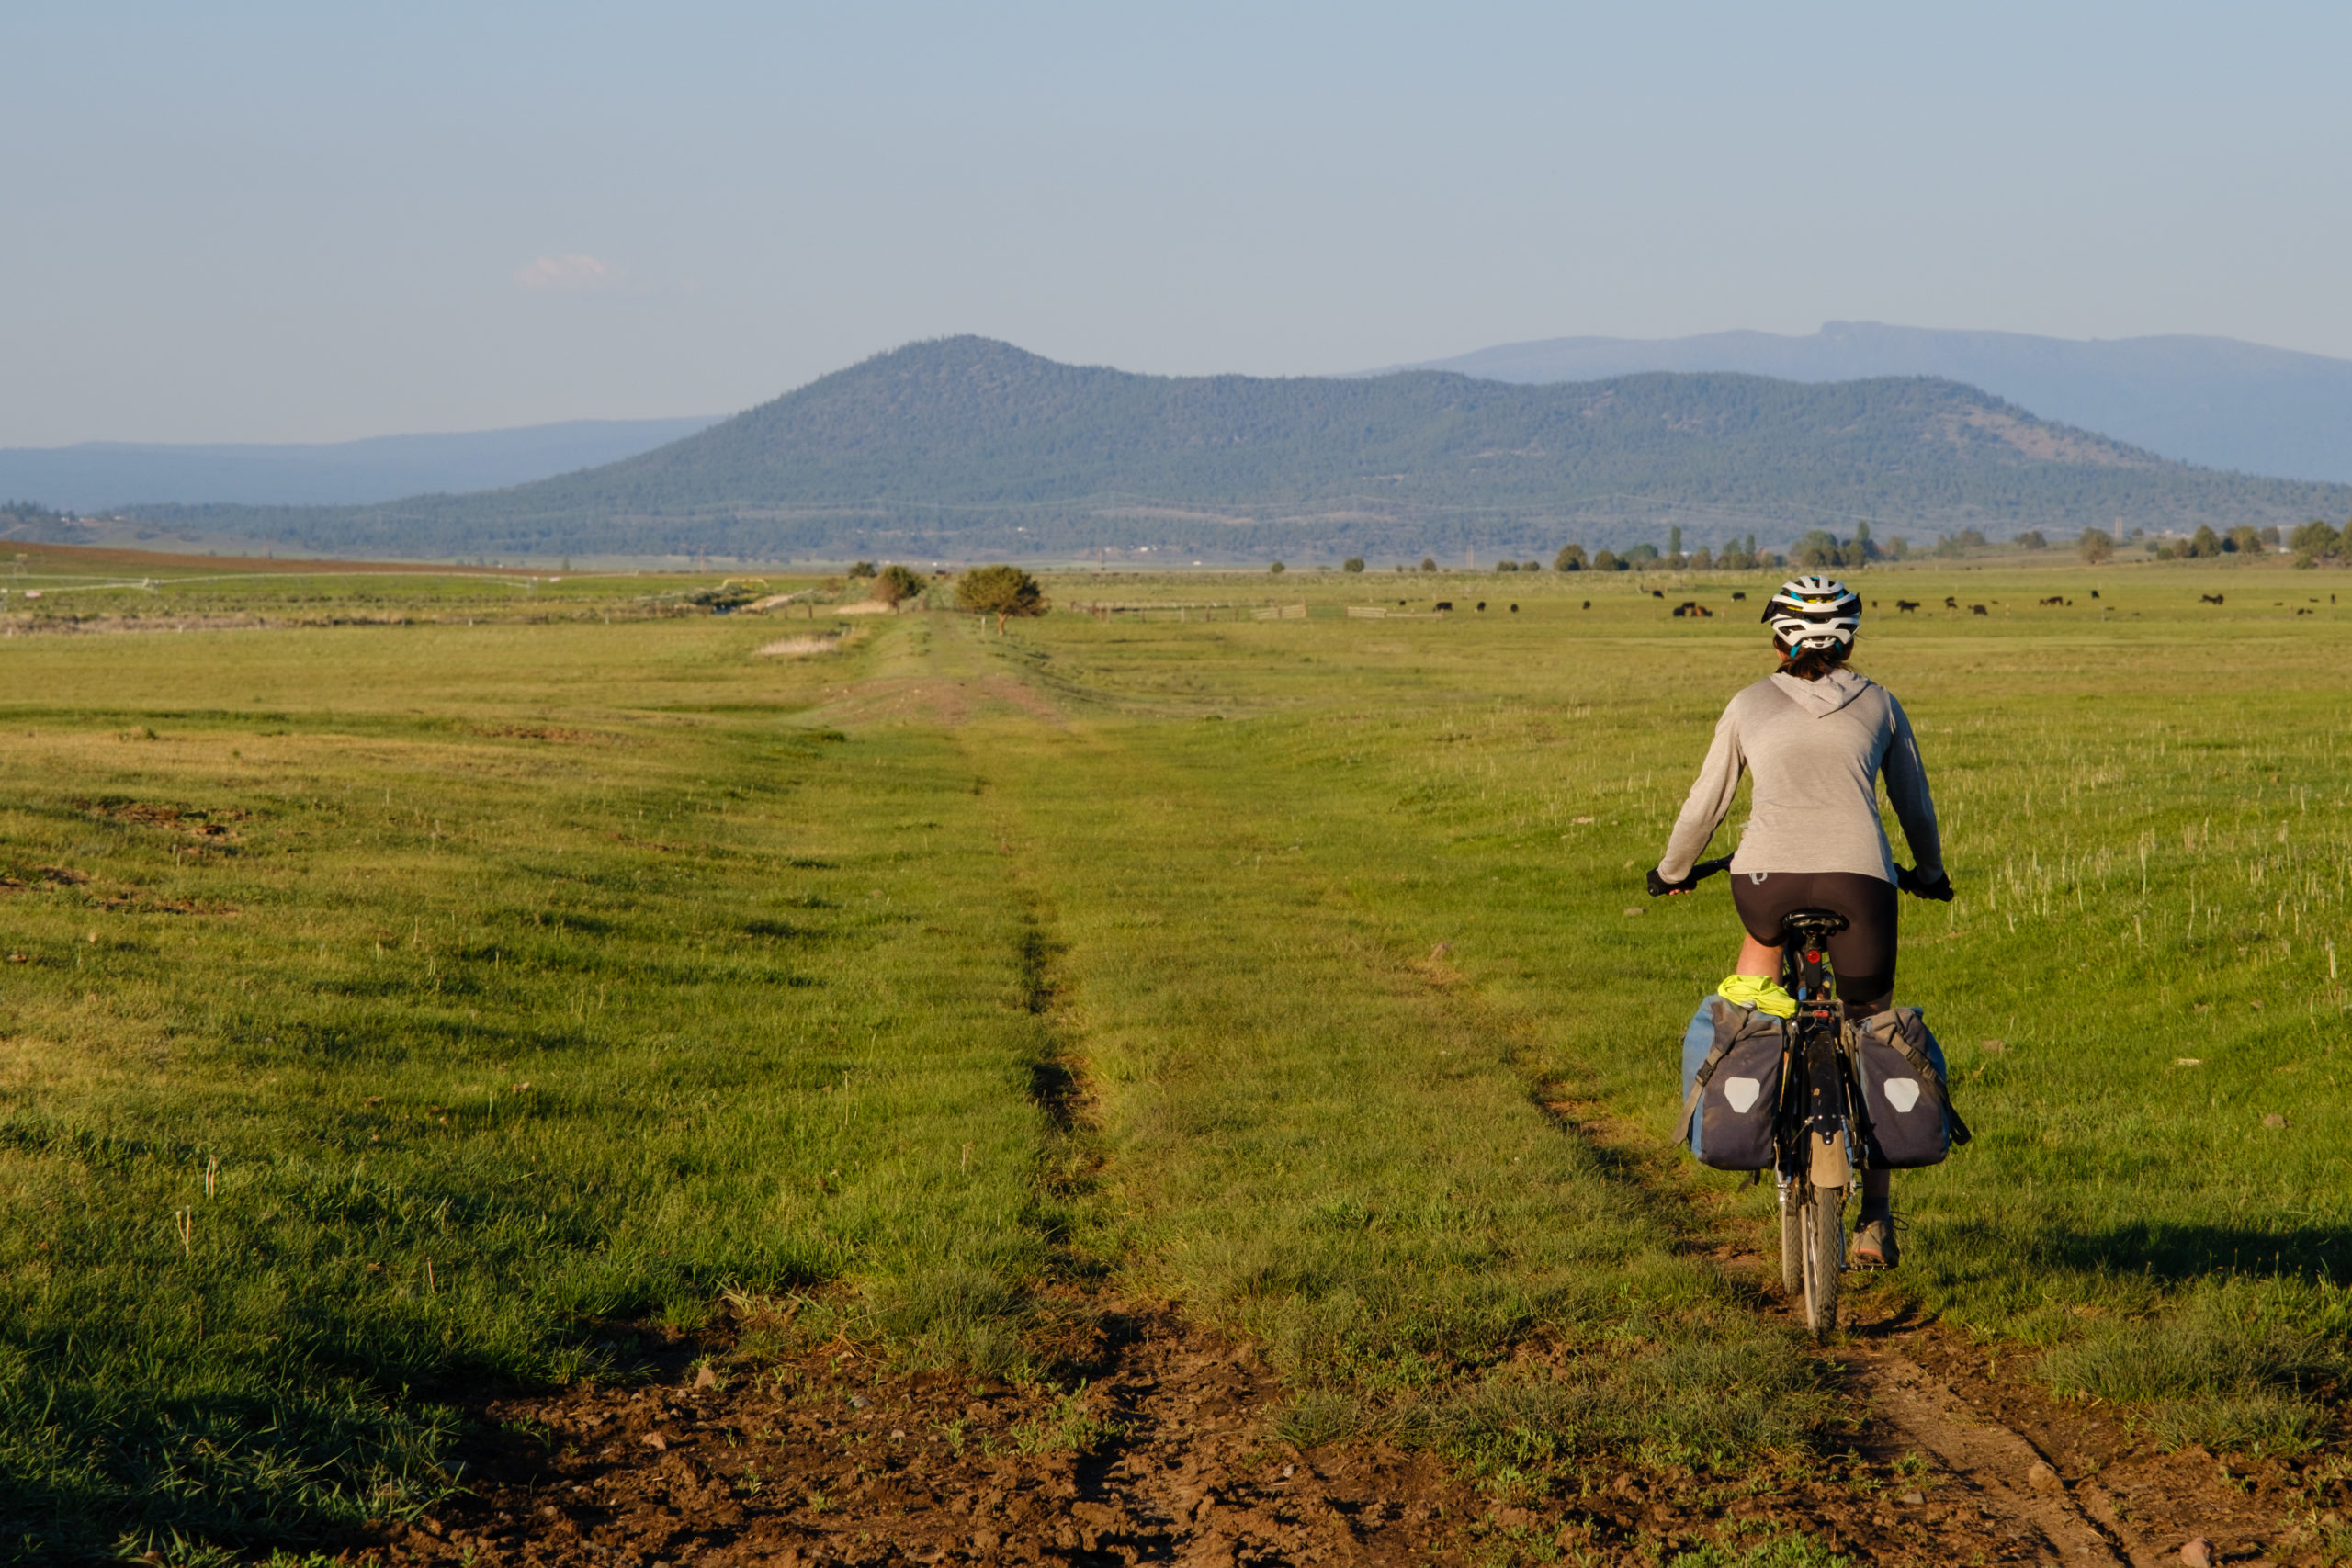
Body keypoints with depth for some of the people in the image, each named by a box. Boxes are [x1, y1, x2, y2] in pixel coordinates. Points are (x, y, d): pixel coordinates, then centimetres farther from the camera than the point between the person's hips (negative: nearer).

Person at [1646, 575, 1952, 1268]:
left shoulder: (1750, 704, 16)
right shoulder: (1879, 704, 18)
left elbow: (1706, 802, 22)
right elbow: (1915, 802, 27)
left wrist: (1672, 871, 39)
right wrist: (1929, 873, 45)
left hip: (1767, 874, 0)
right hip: (1859, 878, 0)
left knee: (1765, 922, 38)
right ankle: (1875, 1219, 9)